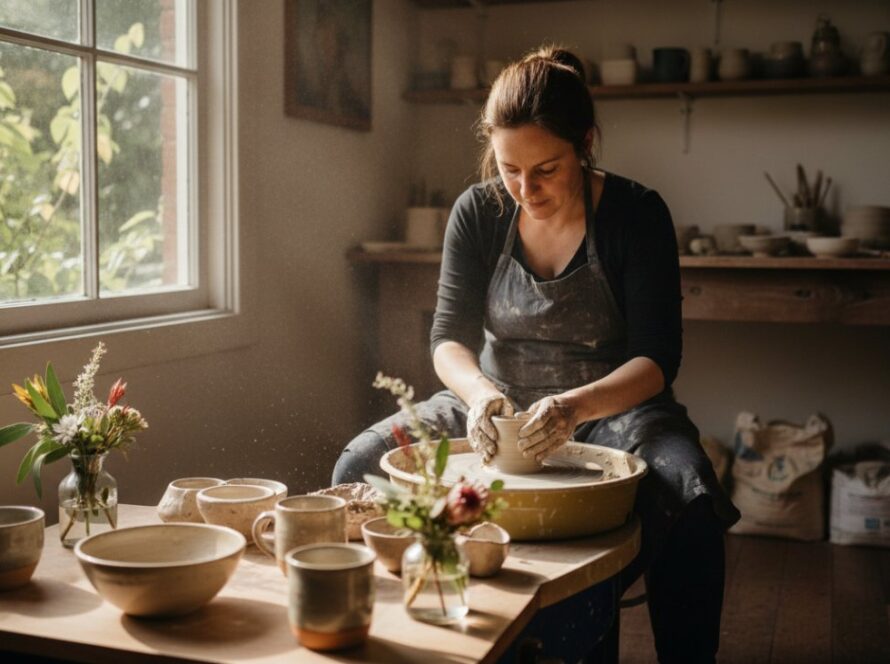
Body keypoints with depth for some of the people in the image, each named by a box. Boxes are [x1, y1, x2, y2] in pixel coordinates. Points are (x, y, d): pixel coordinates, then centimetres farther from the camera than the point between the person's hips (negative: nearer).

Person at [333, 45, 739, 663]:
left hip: (612, 406, -2)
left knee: (690, 497, -34)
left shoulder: (636, 214, -13)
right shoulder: (479, 212, -4)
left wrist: (577, 406, -35)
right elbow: (450, 337, -5)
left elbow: (656, 359, -15)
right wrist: (480, 391, -28)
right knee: (360, 465, -17)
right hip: (500, 401, 3)